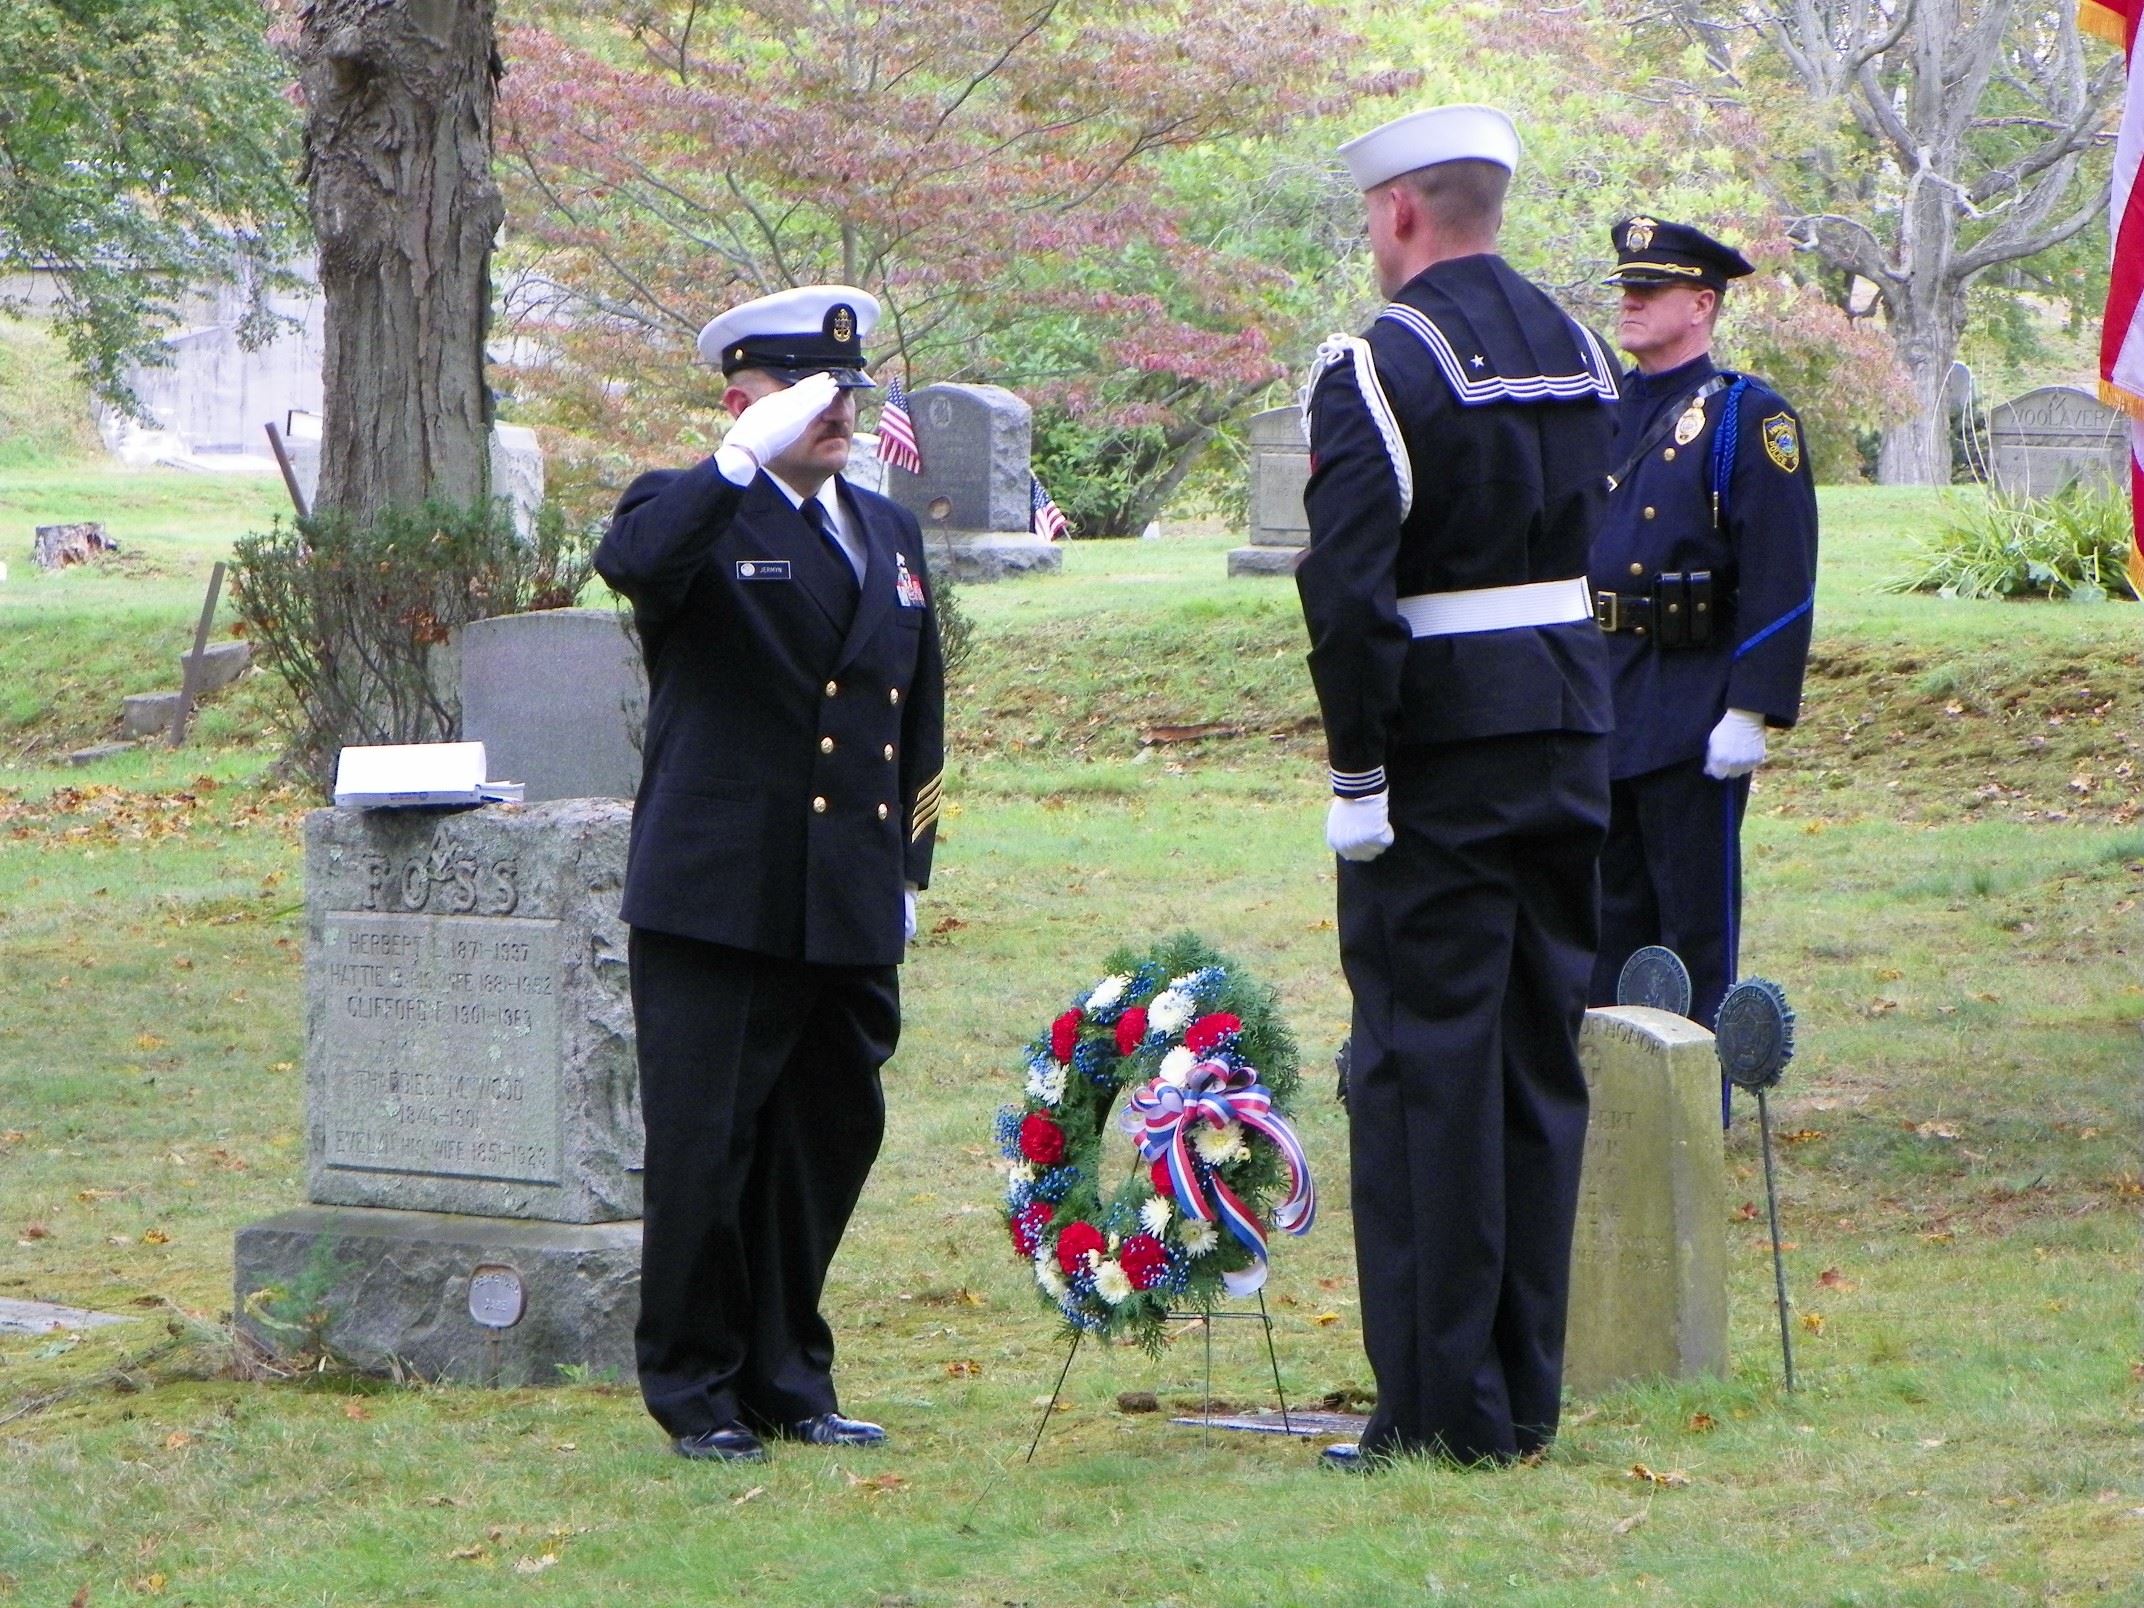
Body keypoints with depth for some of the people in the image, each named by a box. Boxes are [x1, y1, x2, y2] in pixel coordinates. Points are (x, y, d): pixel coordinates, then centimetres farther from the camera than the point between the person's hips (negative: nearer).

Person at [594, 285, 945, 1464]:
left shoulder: (891, 533, 18)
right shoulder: (697, 517, -1)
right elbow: (630, 562, -27)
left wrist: (907, 867, 19)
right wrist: (748, 458, -28)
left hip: (851, 915, 6)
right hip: (717, 903, -6)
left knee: (830, 1140, 8)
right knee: (704, 1150, -3)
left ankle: (788, 1378, 20)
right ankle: (695, 1388, 8)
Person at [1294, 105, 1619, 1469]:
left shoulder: (1381, 367, -13)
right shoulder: (1578, 353, 11)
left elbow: (1349, 591, -20)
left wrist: (1357, 775, -16)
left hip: (1441, 749, -7)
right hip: (1575, 735, 7)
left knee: (1427, 1073, -2)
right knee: (1542, 1064, 12)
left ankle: (1446, 1410, -1)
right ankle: (1528, 1393, 16)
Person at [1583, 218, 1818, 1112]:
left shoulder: (1746, 417, -6)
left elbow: (1781, 582, -11)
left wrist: (1749, 712, -17)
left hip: (1691, 713, -6)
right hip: (1594, 701, 7)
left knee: (1695, 921, 0)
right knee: (1608, 912, 12)